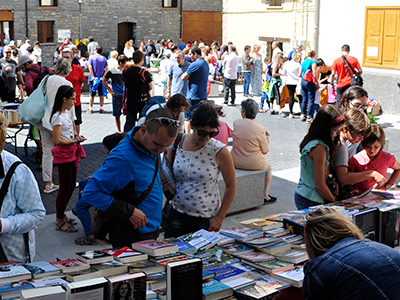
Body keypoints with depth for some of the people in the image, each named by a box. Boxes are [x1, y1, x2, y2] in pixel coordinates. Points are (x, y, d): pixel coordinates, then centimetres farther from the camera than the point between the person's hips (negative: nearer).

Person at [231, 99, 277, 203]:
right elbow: (265, 151, -9)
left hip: (235, 162, 4)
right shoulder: (260, 129, -19)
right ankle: (265, 196, 29)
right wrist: (267, 139, 9)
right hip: (253, 164, -4)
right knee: (268, 168, 28)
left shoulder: (236, 123, -9)